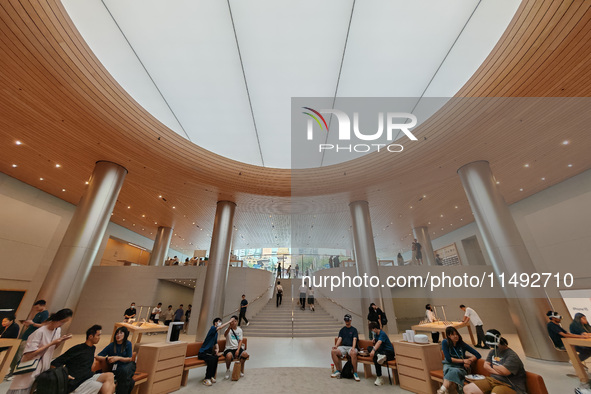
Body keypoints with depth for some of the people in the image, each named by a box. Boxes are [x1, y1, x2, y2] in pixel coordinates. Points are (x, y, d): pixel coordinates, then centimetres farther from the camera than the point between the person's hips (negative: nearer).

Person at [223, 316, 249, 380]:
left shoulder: (239, 330, 7)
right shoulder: (228, 329, -6)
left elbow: (240, 341, 5)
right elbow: (225, 335, -31)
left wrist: (238, 350, -11)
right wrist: (230, 326, -48)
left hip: (237, 348, 3)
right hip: (229, 348, -3)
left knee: (245, 354, -25)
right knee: (229, 355, -37)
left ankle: (241, 370, 3)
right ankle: (227, 370, -6)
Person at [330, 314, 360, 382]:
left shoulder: (354, 329, 10)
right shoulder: (342, 330, 19)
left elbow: (354, 339, -5)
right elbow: (340, 338, 8)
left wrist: (353, 348, -25)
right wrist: (336, 346, -12)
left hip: (351, 347, -3)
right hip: (343, 347, 3)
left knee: (353, 353, -39)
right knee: (333, 351, -25)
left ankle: (355, 372, -22)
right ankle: (338, 370, -12)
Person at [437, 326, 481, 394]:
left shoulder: (462, 344, 2)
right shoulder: (445, 342, -3)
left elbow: (478, 355, 4)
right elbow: (448, 359, -7)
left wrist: (469, 361, -11)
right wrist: (463, 360, -10)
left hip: (460, 367, 0)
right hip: (449, 365, 0)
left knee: (454, 371, -37)